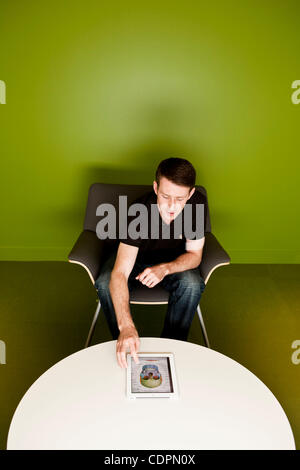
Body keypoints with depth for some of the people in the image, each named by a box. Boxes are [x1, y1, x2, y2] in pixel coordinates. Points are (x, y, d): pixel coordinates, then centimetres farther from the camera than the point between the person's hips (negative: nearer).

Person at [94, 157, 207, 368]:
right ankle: (125, 345, -6)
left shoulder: (197, 203, -27)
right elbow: (119, 274, -44)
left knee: (192, 284, -29)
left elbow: (194, 254, -15)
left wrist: (165, 268, -37)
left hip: (173, 259, 2)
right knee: (105, 284, -29)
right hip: (135, 256, -1)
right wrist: (126, 326, -58)